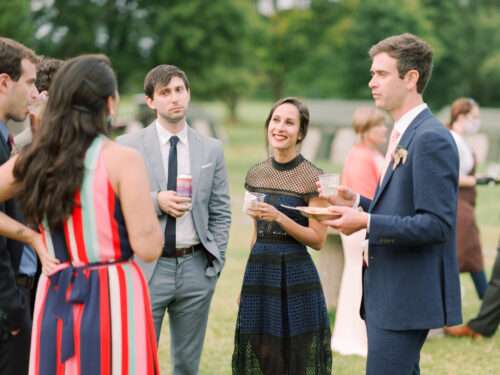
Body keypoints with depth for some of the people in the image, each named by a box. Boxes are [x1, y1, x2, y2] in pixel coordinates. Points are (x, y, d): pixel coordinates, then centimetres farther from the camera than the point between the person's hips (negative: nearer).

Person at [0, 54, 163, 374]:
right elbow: (147, 247, -15)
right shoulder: (122, 160, -12)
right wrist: (151, 204, 4)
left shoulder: (34, 160, 4)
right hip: (113, 298, -5)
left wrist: (31, 237, 6)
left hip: (55, 298, 5)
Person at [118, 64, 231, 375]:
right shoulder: (129, 146, -1)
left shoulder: (211, 149, 8)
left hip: (196, 267, 3)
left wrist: (216, 262, 2)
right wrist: (155, 202, -17)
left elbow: (220, 212, 10)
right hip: (146, 267, -3)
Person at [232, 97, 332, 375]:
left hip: (295, 277, -5)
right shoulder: (256, 174, 9)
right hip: (258, 273, 5)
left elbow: (318, 240, -8)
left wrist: (279, 218, -21)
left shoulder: (312, 178, -7)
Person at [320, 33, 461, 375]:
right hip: (389, 294, 10)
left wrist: (367, 223, -22)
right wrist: (357, 203, 7)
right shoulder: (404, 134, 15)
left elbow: (437, 224, -22)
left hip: (407, 297, -10)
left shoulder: (431, 139, -16)